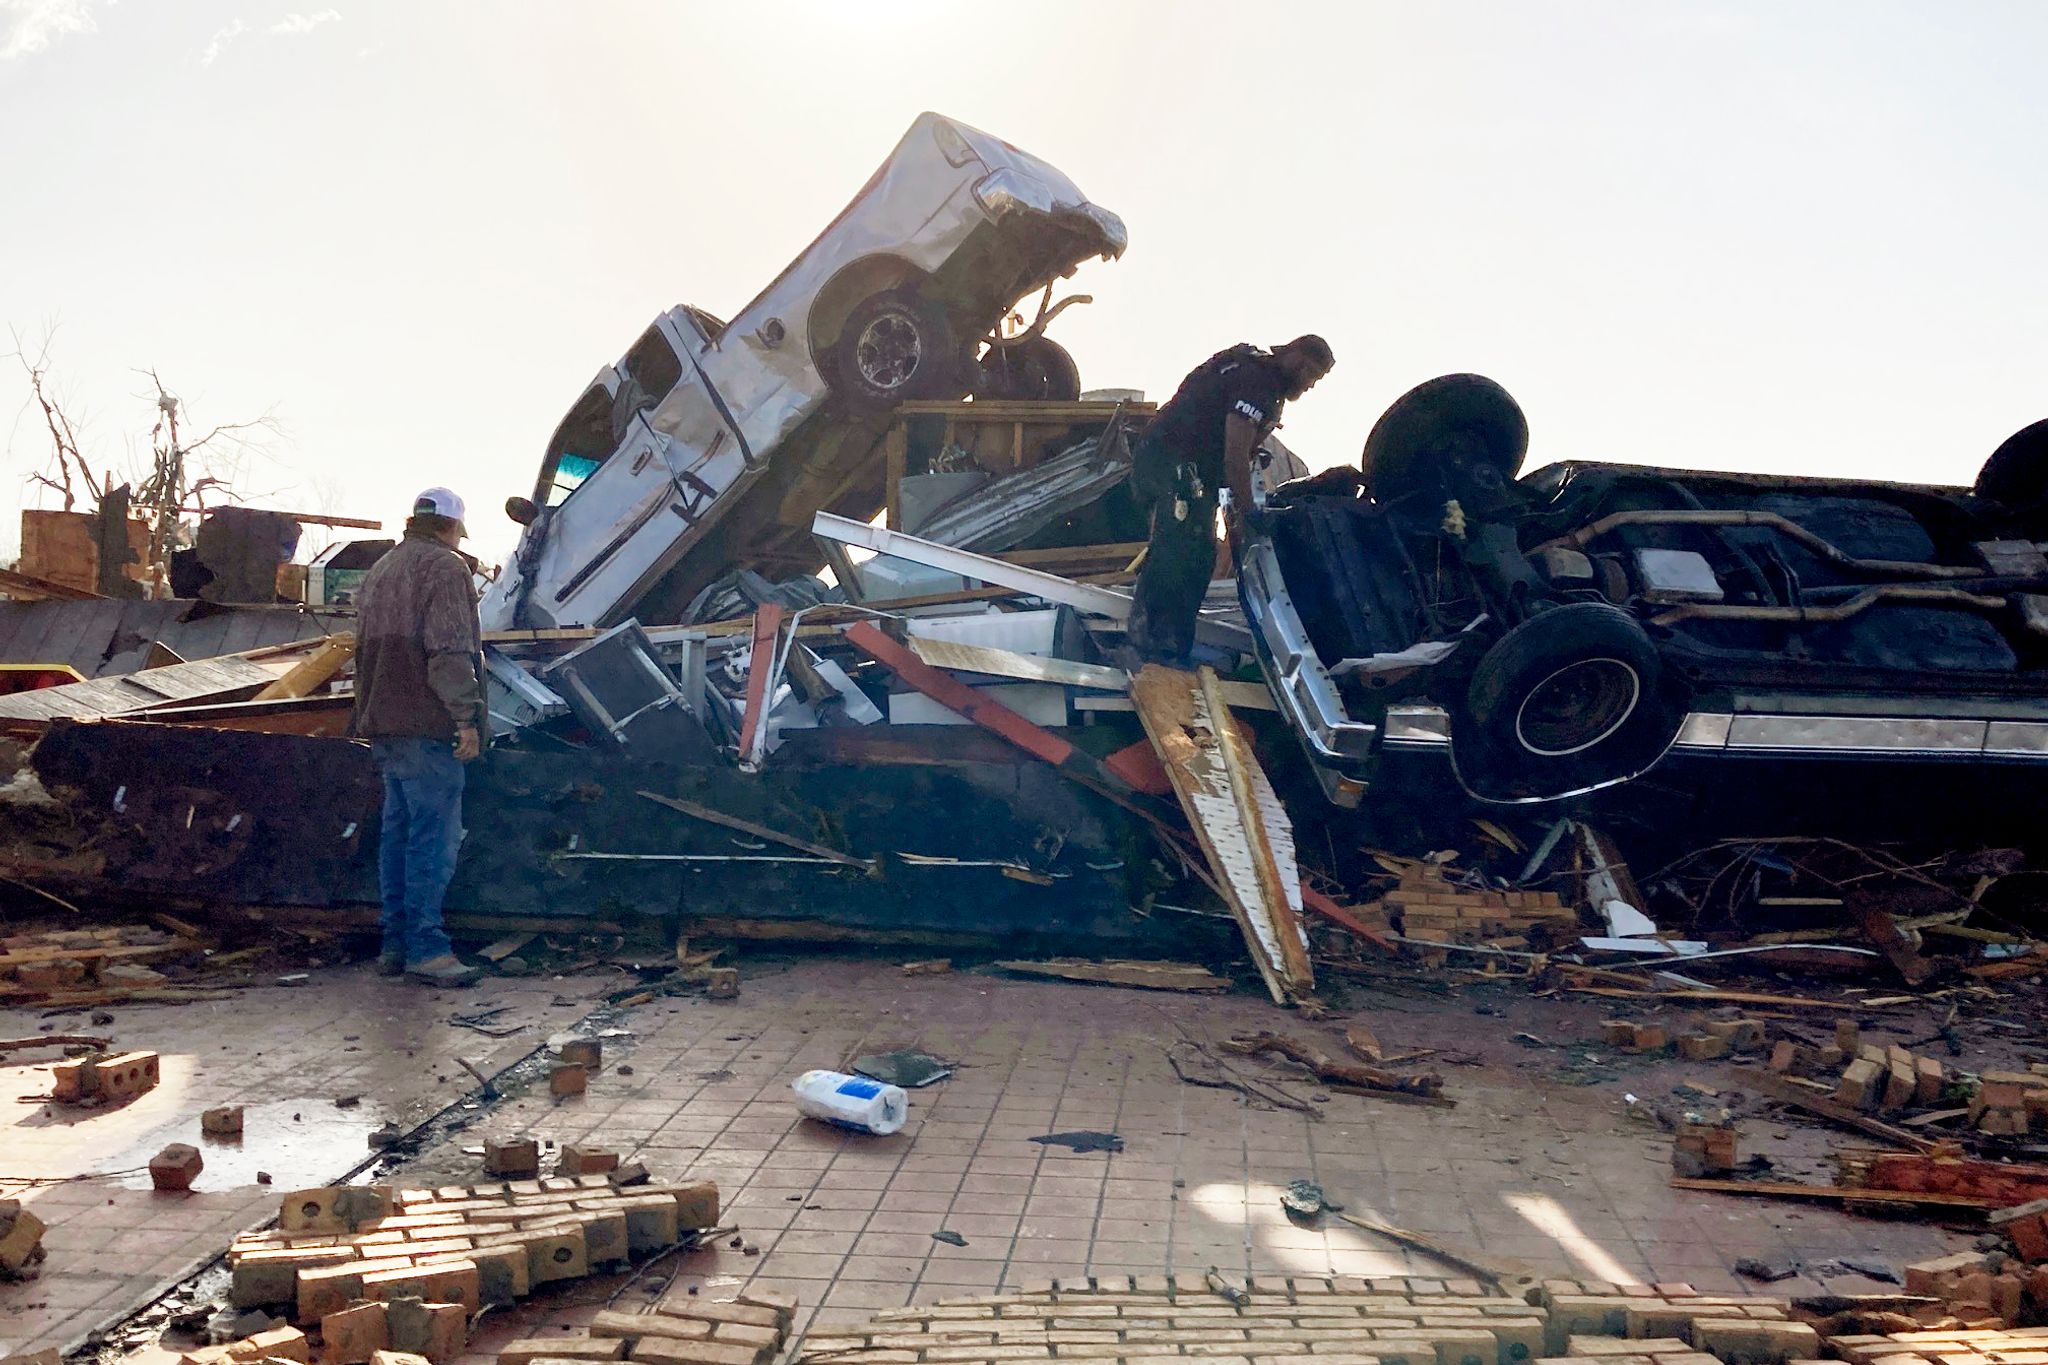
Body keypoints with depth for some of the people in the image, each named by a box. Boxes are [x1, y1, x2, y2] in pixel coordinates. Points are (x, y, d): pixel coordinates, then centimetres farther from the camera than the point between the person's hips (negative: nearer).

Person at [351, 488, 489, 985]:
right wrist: (466, 717, -17)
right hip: (427, 725, -9)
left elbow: (365, 650, 25)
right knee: (435, 836, -8)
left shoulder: (377, 572, 21)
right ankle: (425, 947, -10)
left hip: (385, 726, 9)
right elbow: (450, 651, -17)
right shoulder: (445, 568, -7)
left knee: (399, 832, 12)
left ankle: (395, 943, 15)